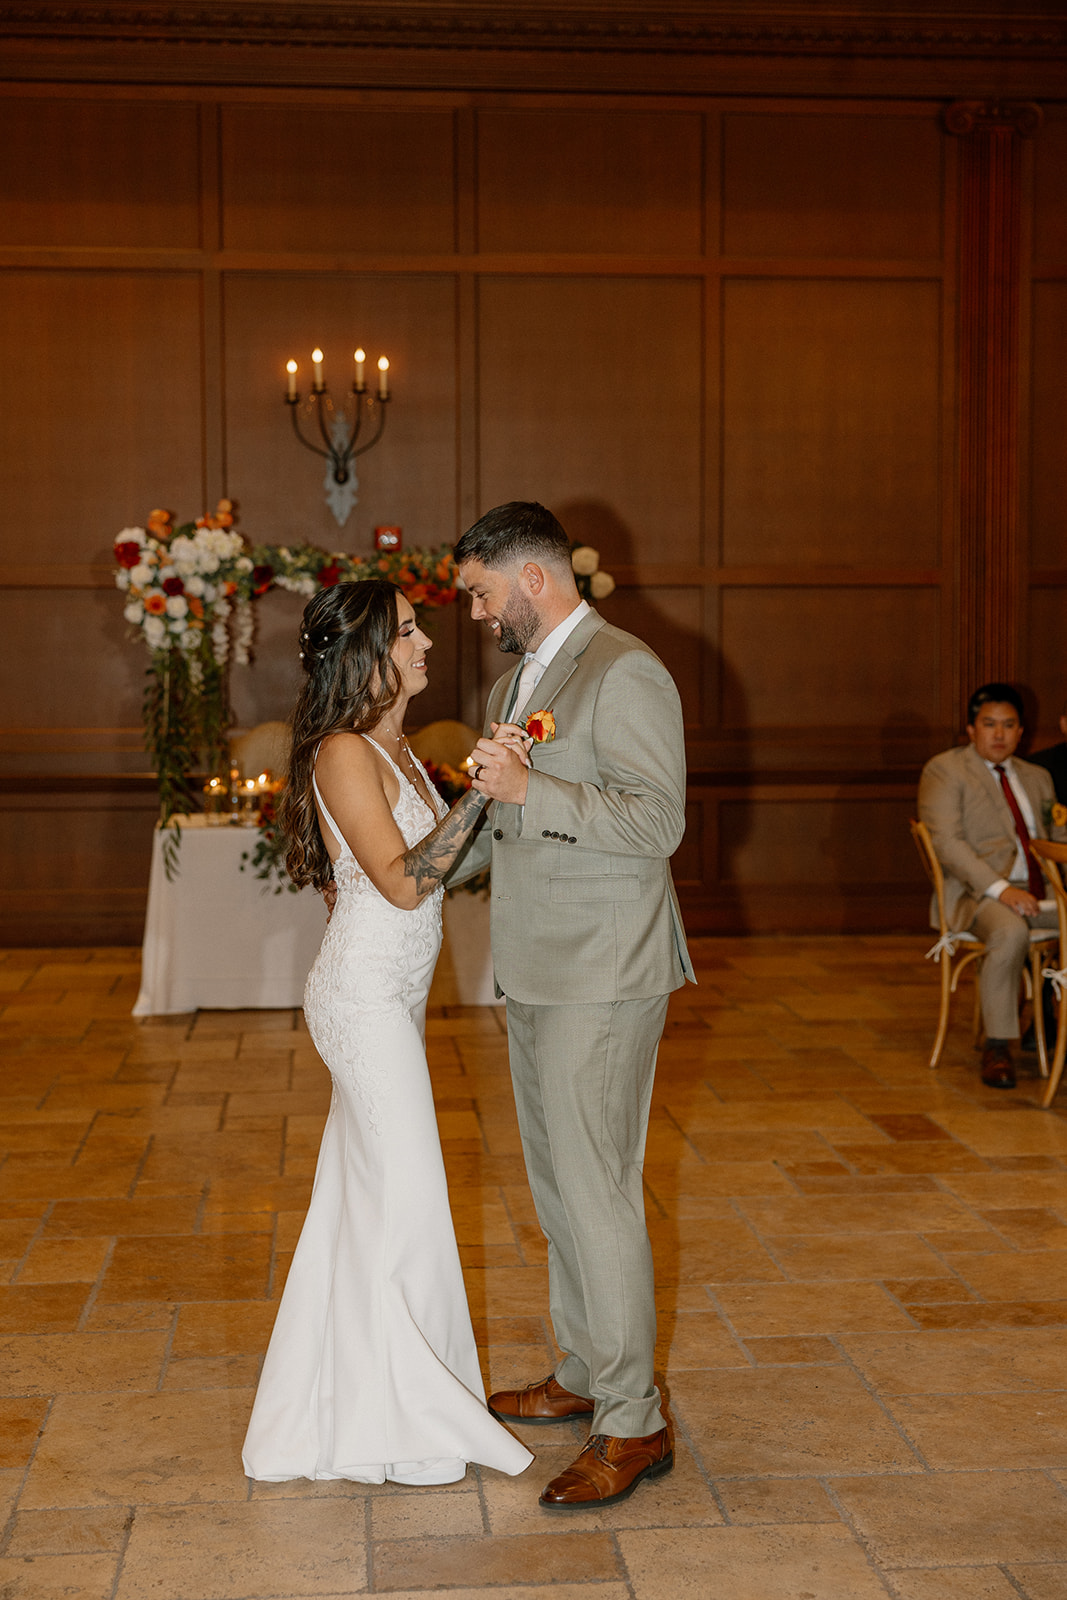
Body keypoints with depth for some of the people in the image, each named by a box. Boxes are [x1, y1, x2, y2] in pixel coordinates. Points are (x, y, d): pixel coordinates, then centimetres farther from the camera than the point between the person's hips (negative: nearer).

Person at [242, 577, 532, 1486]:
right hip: (365, 995, -9)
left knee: (365, 1195, 16)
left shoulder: (392, 749, 12)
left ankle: (341, 1399, 30)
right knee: (403, 1200, -3)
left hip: (391, 995, 9)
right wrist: (480, 792, -26)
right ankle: (389, 1434, 10)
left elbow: (432, 864, 15)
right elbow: (402, 881, -22)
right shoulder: (344, 754, -17)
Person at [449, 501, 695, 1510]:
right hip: (536, 972, 9)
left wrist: (528, 790, -29)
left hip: (602, 975, -9)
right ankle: (582, 1375, 31)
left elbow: (656, 822, -22)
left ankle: (632, 1424, 5)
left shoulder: (623, 674, -14)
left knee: (594, 1189, -6)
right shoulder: (515, 681, 16)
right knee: (555, 1182, 16)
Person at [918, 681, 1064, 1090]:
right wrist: (1000, 888, -21)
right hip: (976, 892, -6)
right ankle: (997, 1048, -25)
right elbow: (947, 842, -11)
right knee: (1011, 933, -37)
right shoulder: (944, 769, 2)